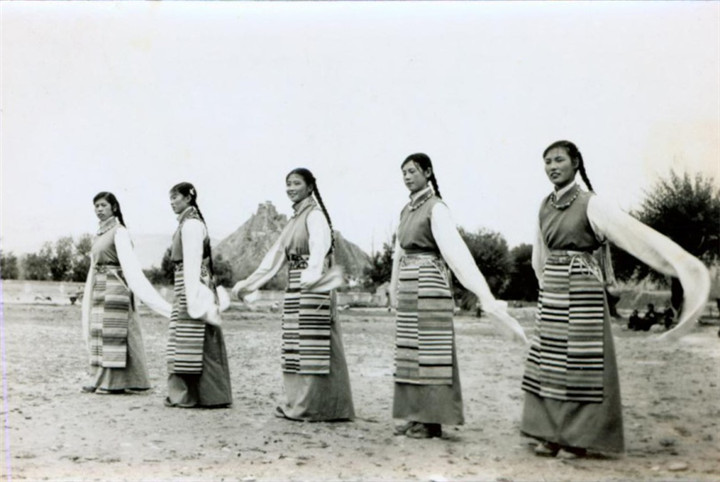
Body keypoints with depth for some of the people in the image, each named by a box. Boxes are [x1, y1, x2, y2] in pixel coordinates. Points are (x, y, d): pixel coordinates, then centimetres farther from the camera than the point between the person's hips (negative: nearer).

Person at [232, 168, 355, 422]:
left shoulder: (315, 215, -6)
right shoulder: (294, 219, 19)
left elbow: (319, 246, -25)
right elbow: (276, 254, 21)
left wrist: (312, 273, -43)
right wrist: (249, 283, 21)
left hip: (313, 286, -9)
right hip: (295, 287, 9)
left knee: (312, 344, -5)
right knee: (296, 346, 10)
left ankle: (311, 406, 1)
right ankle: (300, 402, 17)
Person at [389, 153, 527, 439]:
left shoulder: (437, 208, -10)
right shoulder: (407, 210, 16)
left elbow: (456, 248, -23)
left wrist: (483, 295, -31)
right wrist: (395, 290, 19)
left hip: (429, 284, -8)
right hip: (408, 287, 8)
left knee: (429, 351, -5)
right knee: (412, 351, 10)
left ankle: (432, 421, 3)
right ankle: (417, 415, 17)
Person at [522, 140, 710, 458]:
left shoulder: (590, 204, -9)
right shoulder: (545, 206, 9)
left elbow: (636, 233, -18)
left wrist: (684, 265, -26)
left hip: (581, 289, -6)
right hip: (551, 291, 6)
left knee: (580, 363, -2)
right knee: (550, 363, 7)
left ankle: (579, 438, 10)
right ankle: (553, 435, 17)